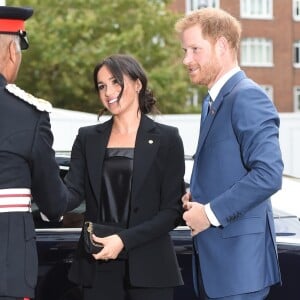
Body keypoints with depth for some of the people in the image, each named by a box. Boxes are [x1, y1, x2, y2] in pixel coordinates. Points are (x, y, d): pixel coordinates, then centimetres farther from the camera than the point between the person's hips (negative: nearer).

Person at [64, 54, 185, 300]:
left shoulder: (166, 138, 2)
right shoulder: (88, 138, 11)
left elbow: (173, 210, -3)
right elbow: (73, 192, -2)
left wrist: (125, 240, -15)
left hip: (149, 268, -2)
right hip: (98, 268, 2)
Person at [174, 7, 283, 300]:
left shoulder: (247, 97, -13)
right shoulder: (214, 100, 17)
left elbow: (269, 174, -23)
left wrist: (211, 212, -18)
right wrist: (195, 198, 5)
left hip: (238, 260, -9)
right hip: (214, 258, 9)